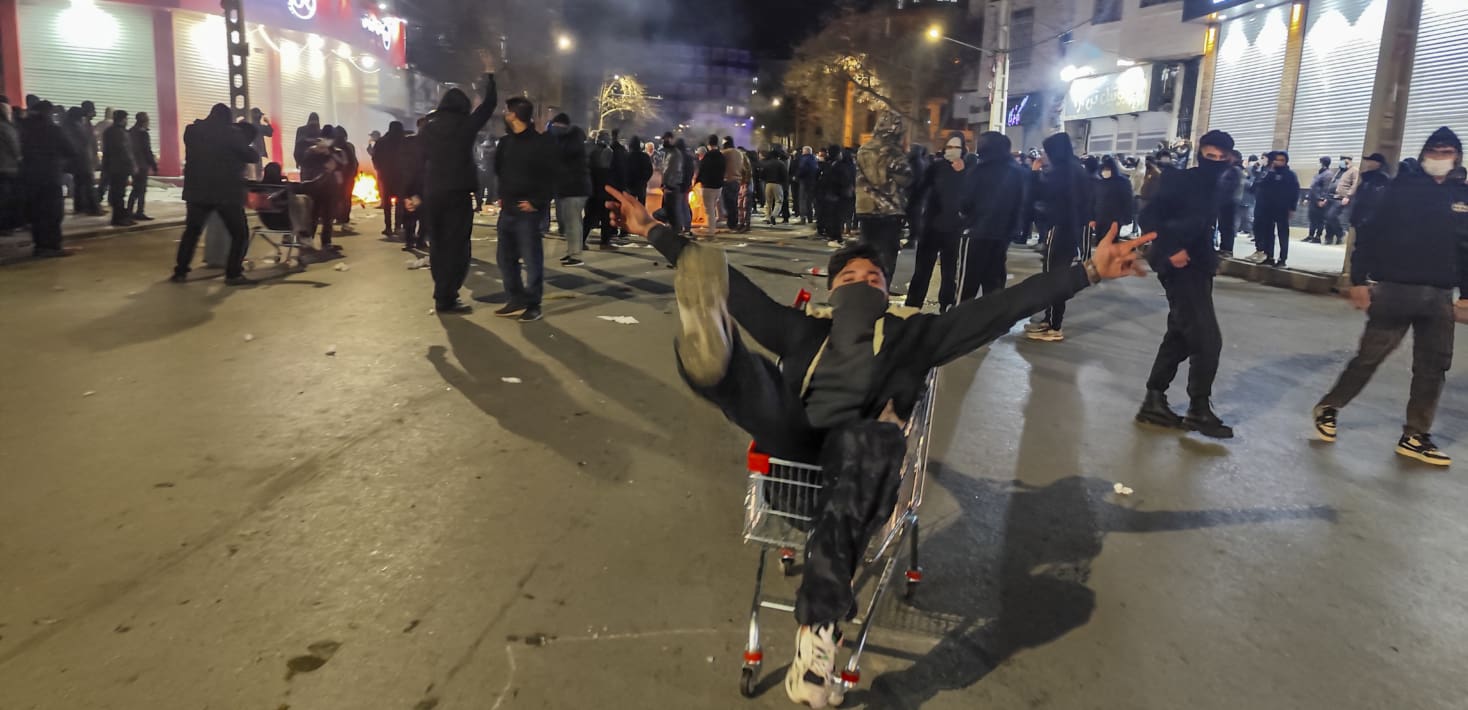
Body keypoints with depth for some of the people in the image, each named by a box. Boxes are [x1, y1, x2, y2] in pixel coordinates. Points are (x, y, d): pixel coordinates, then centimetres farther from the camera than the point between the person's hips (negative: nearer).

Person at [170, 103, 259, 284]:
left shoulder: (192, 130, 8)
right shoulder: (232, 133, -6)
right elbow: (252, 156, 0)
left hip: (198, 191, 4)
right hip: (227, 192, -4)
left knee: (191, 231, 15)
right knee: (239, 234, 5)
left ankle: (180, 272, 14)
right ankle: (233, 274, -4)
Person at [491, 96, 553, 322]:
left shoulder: (541, 143, -8)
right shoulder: (505, 142, 11)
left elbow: (551, 175, -11)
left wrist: (537, 202, -13)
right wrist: (501, 196, 11)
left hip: (527, 210, -7)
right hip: (507, 209, 7)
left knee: (532, 259, -3)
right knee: (506, 258, 10)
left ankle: (533, 305, 4)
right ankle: (517, 301, 19)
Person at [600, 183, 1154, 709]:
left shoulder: (911, 336, 29)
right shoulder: (803, 331, 34)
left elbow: (1000, 307, 20)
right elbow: (736, 290, 30)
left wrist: (1089, 271, 11)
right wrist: (653, 231, 28)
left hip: (860, 447, -2)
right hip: (793, 439, 2)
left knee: (873, 439, -39)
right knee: (748, 374, -26)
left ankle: (818, 626, -48)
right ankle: (711, 348, -66)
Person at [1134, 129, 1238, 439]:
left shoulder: (1214, 188, 12)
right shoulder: (1179, 180, -11)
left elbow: (1203, 227, 16)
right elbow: (1148, 217, -18)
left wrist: (1208, 257, 2)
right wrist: (1170, 249, -25)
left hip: (1198, 268, 9)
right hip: (1181, 268, -9)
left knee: (1181, 336, 11)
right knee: (1207, 338, -9)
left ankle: (1154, 401, 19)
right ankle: (1199, 409, 3)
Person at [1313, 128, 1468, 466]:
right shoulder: (1402, 188, -2)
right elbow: (1369, 234, -4)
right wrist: (1359, 280, -9)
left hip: (1440, 297, 4)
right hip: (1395, 290, -4)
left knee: (1433, 367, 6)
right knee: (1369, 357, -1)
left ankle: (1415, 437, 14)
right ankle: (1329, 407, 19)